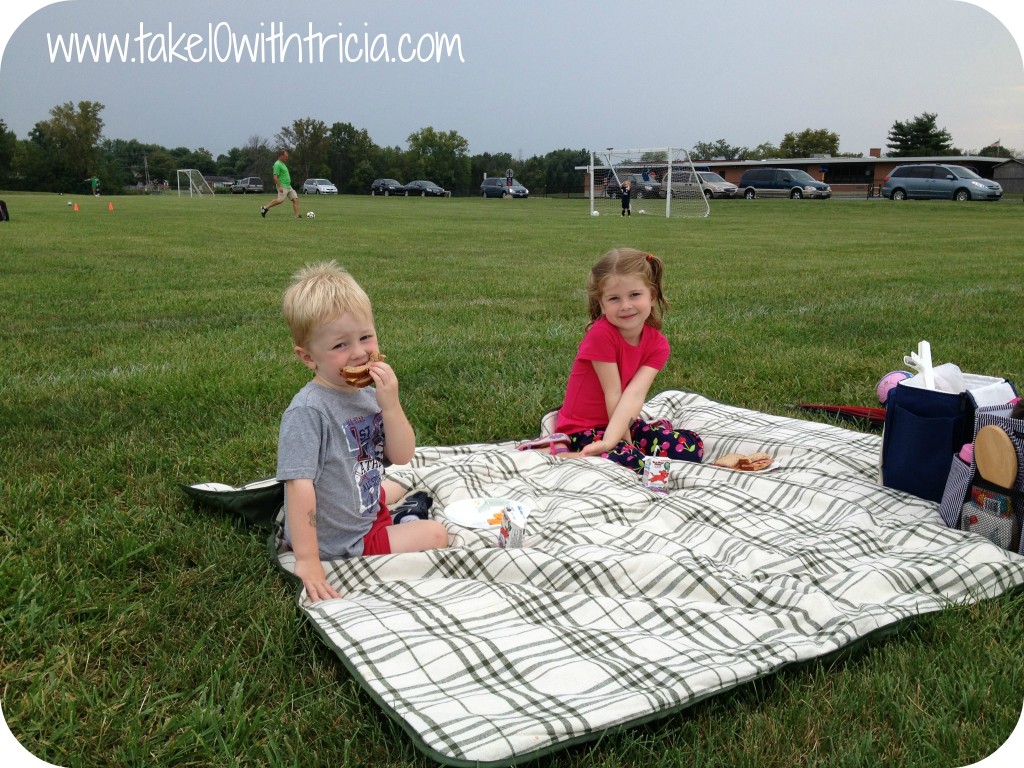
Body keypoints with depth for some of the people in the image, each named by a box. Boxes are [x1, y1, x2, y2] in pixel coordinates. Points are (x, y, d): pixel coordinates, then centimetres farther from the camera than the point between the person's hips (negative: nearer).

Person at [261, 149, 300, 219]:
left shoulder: (282, 164, 19)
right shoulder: (277, 164, -11)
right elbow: (275, 177, -18)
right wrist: (279, 187, -24)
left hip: (288, 186, 10)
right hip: (283, 186, -10)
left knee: (295, 199, -1)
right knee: (281, 200, -20)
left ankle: (297, 216, -4)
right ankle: (265, 208, -8)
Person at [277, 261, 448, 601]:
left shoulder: (368, 394, -6)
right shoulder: (308, 410, -29)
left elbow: (401, 456, -7)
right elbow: (299, 485, -32)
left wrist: (390, 404, -23)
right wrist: (307, 561, -33)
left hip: (367, 507, 8)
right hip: (340, 543, -8)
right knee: (435, 535, -4)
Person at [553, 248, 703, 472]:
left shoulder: (658, 344, -8)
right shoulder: (601, 335, -22)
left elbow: (635, 394, -22)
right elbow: (613, 395, -21)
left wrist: (609, 441, -35)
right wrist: (627, 444, -18)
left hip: (623, 422, 7)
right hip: (583, 428, -6)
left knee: (692, 447, -11)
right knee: (630, 461, -34)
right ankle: (567, 456, -10)